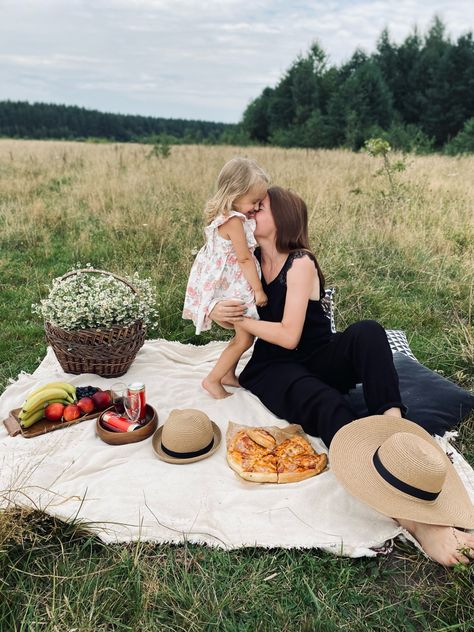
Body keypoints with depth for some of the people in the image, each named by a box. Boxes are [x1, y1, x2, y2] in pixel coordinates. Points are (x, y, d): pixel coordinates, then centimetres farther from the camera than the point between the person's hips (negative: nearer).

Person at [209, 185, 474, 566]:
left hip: (319, 360, -1)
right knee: (326, 406, -34)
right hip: (273, 369, 1)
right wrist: (219, 312, -8)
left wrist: (241, 320, -8)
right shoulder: (252, 260, 9)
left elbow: (289, 335, -16)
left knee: (367, 332, -32)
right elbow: (218, 307, 16)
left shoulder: (300, 263, -8)